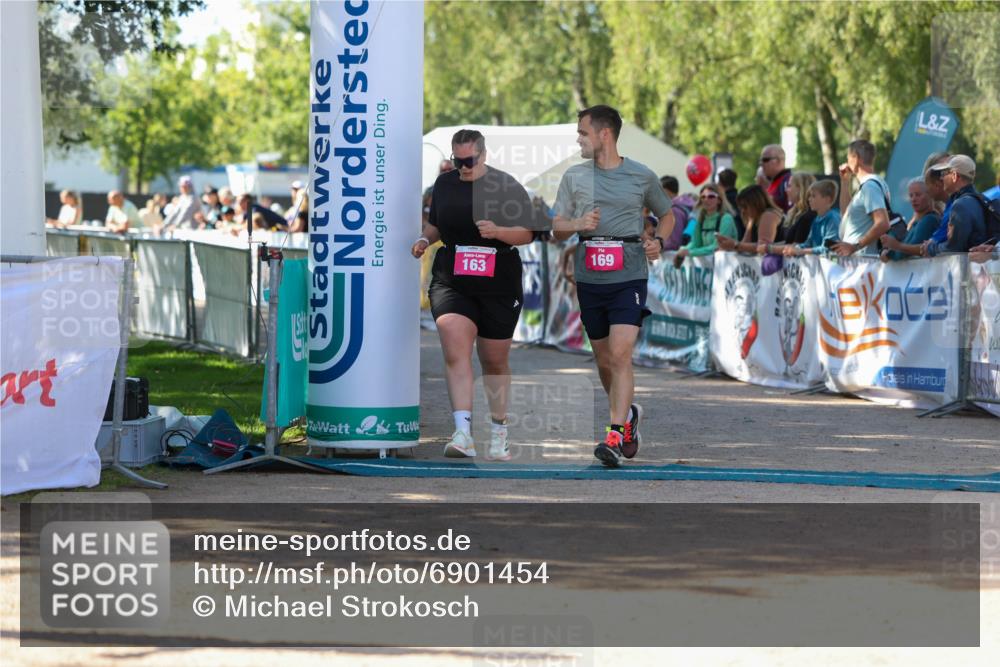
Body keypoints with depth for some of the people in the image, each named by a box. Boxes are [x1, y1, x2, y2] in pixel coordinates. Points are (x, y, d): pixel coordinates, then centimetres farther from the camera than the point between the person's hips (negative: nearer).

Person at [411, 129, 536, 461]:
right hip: (451, 281, 2)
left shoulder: (507, 186, -3)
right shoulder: (444, 183, 8)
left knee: (494, 361, 10)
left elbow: (526, 235, -3)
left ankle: (499, 434, 28)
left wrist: (498, 231, -21)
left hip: (499, 284, -1)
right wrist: (425, 239, 2)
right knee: (455, 352, -20)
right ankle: (463, 433, -28)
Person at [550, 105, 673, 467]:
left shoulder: (642, 176, 3)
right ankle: (628, 414, 36)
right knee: (604, 359, 11)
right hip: (589, 279, 3)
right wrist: (578, 224, -13)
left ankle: (616, 435, -18)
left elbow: (666, 215, 18)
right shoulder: (574, 177, 7)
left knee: (620, 355, -16)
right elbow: (557, 228, 8)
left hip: (629, 277, -3)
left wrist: (658, 242, -1)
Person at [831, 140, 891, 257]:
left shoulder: (869, 185, -13)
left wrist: (855, 247, -23)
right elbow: (846, 212, 33)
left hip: (862, 256, -10)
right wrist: (845, 182, 24)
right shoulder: (866, 184, 19)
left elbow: (882, 224, -24)